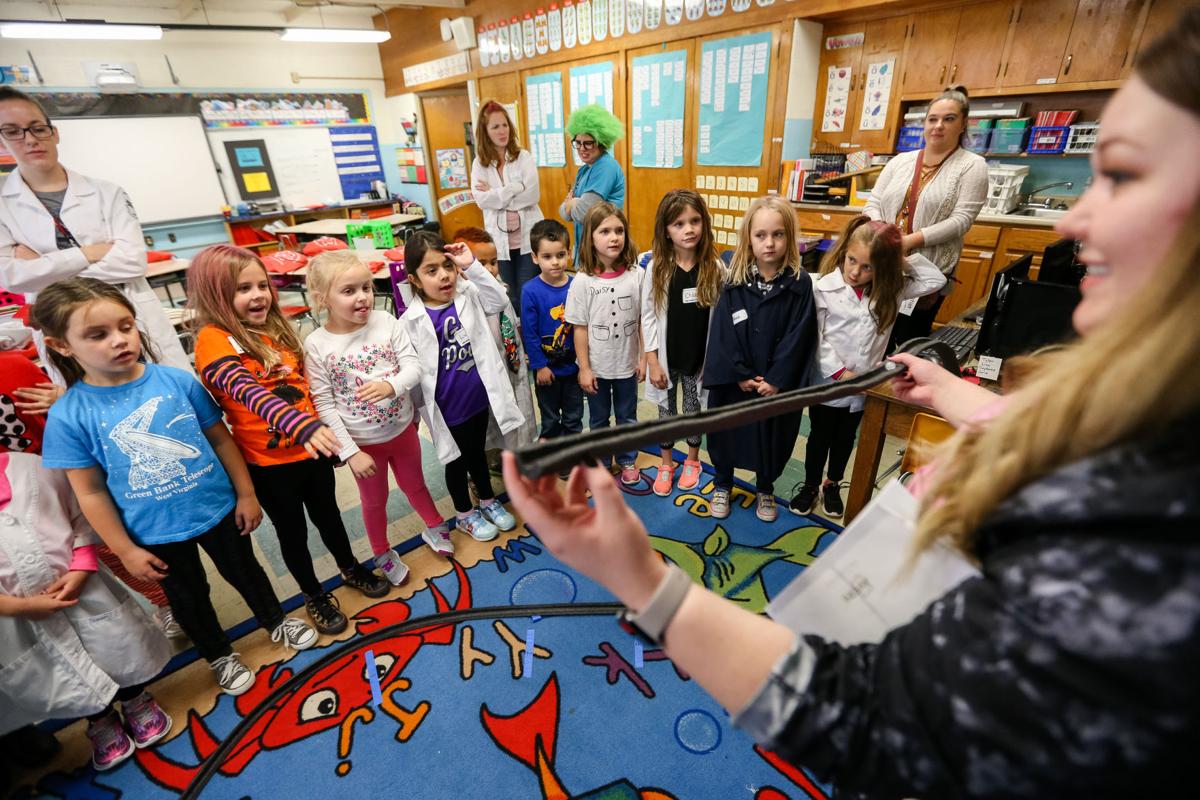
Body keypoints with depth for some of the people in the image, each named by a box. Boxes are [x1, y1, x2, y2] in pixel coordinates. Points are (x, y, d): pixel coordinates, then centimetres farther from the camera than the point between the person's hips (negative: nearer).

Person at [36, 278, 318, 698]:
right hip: (155, 533, 0)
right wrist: (125, 550, -4)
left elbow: (221, 439, -5)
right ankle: (220, 656, 47)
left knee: (244, 571, 22)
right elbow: (91, 492, -7)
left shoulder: (178, 380, -14)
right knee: (188, 597, 22)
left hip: (218, 508, 0)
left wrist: (246, 494, -2)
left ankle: (277, 622, 49)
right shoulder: (68, 415, -15)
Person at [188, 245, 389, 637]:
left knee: (328, 514, 23)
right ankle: (314, 595, 39)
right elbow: (248, 392, -35)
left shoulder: (276, 329, 4)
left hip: (312, 451, 5)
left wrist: (327, 436, 15)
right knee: (293, 531, 16)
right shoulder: (214, 340, -17)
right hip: (268, 463, -5)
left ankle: (350, 568, 47)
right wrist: (303, 427, -50)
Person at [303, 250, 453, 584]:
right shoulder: (316, 345, -17)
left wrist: (391, 385, -35)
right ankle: (383, 554, 45)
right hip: (363, 442, -1)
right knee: (375, 501, 20)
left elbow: (413, 366, -14)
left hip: (402, 428, 2)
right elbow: (324, 405, -15)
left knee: (414, 484, 25)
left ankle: (434, 527, 51)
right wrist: (350, 451, -16)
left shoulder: (386, 322, -13)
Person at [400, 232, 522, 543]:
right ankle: (465, 513, 40)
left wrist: (472, 266, -23)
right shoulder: (412, 321, -15)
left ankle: (488, 501, 47)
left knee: (478, 453, 24)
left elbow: (500, 300, -16)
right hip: (447, 410, -3)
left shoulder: (468, 295, -4)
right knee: (457, 461, 17)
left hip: (479, 400, 4)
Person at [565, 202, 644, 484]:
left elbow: (643, 321, -2)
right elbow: (580, 329, -9)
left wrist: (644, 358, -1)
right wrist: (584, 368, -8)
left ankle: (627, 460, 43)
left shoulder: (636, 274, -9)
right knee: (599, 419, 19)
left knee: (627, 417, 20)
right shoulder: (582, 281, -14)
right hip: (597, 367, -1)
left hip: (627, 364, 2)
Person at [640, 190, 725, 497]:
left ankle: (692, 461, 41)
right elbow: (648, 317, -7)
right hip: (666, 357, 0)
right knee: (666, 412, 15)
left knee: (694, 411, 17)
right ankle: (666, 464, 37)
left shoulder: (715, 268, -9)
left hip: (700, 357, 0)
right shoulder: (656, 268, -10)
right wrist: (653, 361, -9)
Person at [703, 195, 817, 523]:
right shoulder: (734, 283, -7)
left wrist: (776, 379, -15)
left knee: (771, 435, 15)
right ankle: (722, 485, 38)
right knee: (728, 432, 14)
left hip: (778, 383, 0)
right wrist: (740, 374, -14)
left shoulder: (800, 285, -7)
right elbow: (723, 333, -9)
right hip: (733, 380, 0)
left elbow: (798, 337, -10)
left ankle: (765, 490, 40)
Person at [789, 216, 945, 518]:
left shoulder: (892, 289, -2)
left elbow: (937, 280, 4)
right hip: (827, 383, -3)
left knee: (845, 438, 21)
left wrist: (904, 257, -5)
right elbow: (815, 338, -15)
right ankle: (810, 486, 36)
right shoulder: (824, 288, -15)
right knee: (820, 437, 16)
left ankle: (833, 485, 43)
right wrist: (839, 372, -17)